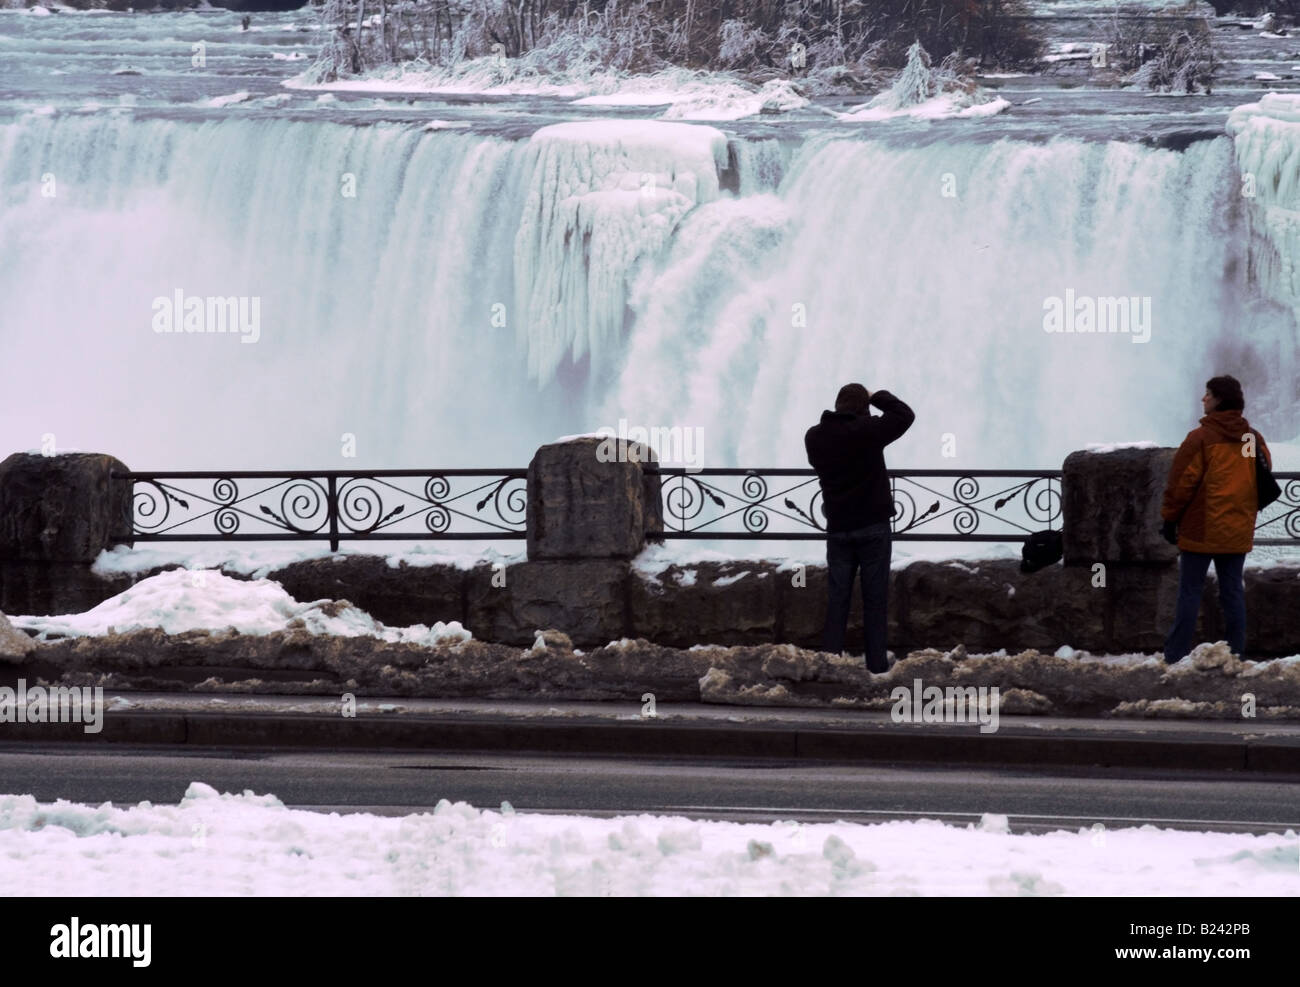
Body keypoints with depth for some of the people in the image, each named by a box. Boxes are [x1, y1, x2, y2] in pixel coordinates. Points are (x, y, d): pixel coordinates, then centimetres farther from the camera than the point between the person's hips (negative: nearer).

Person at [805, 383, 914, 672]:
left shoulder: (815, 437, -2)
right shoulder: (867, 430, -15)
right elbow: (905, 415, -4)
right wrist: (878, 397, 8)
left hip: (837, 528, 3)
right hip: (873, 526, -3)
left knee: (836, 599, 7)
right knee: (875, 599, 2)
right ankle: (876, 666, 2)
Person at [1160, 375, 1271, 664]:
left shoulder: (1200, 438, -13)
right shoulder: (1254, 439, 4)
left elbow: (1181, 482, -11)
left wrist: (1169, 518, -1)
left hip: (1201, 531, -5)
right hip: (1238, 532, 5)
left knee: (1190, 591, 0)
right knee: (1233, 591, 10)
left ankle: (1176, 656, -1)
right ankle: (1237, 653, 9)